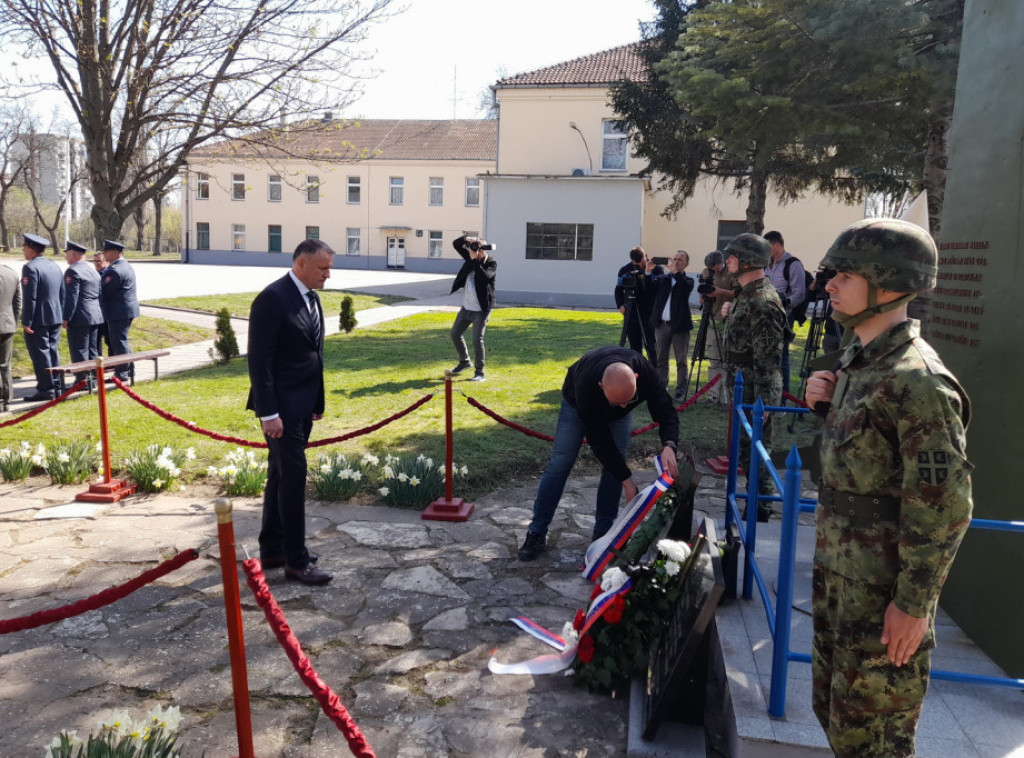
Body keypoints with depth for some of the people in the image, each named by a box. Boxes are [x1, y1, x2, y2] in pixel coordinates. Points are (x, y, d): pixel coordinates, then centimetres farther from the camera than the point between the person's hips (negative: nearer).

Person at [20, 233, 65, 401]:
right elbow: (62, 294, 14)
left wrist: (26, 321, -15)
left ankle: (46, 390, 1)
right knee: (52, 351, 13)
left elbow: (30, 298, -18)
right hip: (55, 318, 8)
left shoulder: (30, 267, -14)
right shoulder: (55, 266, 11)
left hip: (38, 320, -8)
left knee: (40, 354, -2)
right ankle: (56, 387, 17)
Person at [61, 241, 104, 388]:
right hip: (96, 316, 9)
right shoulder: (92, 269, 15)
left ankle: (82, 380, -1)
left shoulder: (72, 271, -12)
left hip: (79, 318, -9)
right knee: (92, 350, 13)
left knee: (79, 351, -3)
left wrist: (66, 318, -14)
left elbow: (71, 297, -17)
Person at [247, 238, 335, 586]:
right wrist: (268, 413, -21)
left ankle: (273, 549, 25)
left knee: (281, 475, 14)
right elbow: (259, 360, -19)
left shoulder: (311, 298, 10)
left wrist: (318, 401, 15)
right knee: (293, 474, -5)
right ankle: (296, 560, 6)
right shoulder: (272, 299, -16)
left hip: (303, 404, 9)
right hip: (281, 406, -9)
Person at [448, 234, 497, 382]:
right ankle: (464, 362, 37)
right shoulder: (471, 257, 2)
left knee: (477, 339, -13)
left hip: (481, 309, -7)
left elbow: (485, 276, -32)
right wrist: (467, 239, -16)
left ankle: (480, 373, -2)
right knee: (455, 334, 16)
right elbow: (456, 243, 2)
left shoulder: (491, 263, -12)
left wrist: (475, 260, -29)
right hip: (466, 307, 7)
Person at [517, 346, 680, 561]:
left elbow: (665, 410, -30)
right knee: (560, 463, -8)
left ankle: (603, 532, 6)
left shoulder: (645, 372, -39)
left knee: (614, 465, -7)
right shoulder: (586, 387, -45)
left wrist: (669, 446, -51)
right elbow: (599, 439, -35)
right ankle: (536, 534, -1)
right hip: (577, 403, -3)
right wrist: (626, 480, -31)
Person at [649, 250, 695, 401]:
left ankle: (681, 392, 5)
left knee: (681, 361, 1)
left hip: (679, 326, -3)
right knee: (661, 360, 8)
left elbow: (686, 287, -19)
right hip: (661, 324, 3)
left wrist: (675, 272, -24)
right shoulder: (663, 279, 12)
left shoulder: (687, 281, 4)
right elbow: (650, 286, -4)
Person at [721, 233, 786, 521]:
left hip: (755, 394, -11)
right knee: (747, 448, 18)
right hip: (743, 390, 11)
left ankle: (759, 511, 11)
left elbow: (768, 358, -24)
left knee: (755, 453, 0)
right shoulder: (747, 294, 11)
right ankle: (756, 506, 30)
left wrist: (762, 401, -24)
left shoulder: (762, 301, -21)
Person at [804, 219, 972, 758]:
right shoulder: (859, 360, 7)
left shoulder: (916, 380, -21)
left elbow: (944, 507, -21)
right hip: (838, 568, 9)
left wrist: (914, 604, -18)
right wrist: (828, 403, 1)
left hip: (885, 586, -9)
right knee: (832, 706, 22)